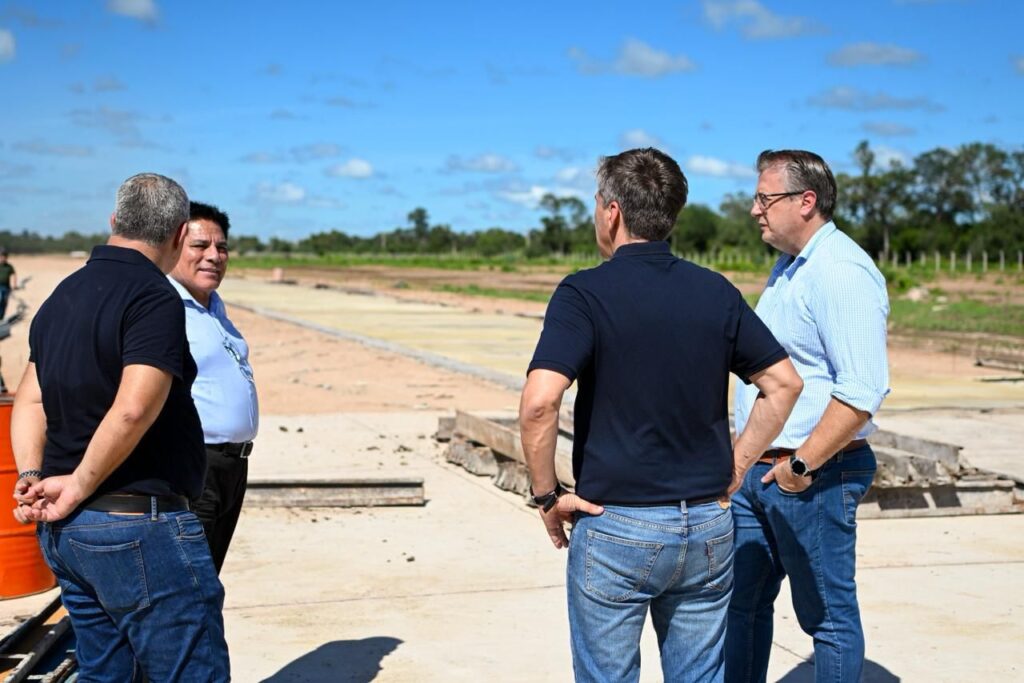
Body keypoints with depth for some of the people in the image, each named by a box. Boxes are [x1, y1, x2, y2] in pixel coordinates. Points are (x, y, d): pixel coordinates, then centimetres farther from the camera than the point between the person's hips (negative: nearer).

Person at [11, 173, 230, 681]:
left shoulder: (62, 296, 14)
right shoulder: (155, 299, -14)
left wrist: (31, 476, 0)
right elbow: (134, 408, -25)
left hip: (64, 528, 9)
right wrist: (80, 486, -15)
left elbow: (31, 397, 12)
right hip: (137, 525, -9)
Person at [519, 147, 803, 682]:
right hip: (708, 526, 5)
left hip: (615, 526, -4)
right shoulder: (716, 292, 3)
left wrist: (546, 495, -10)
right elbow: (784, 383, 6)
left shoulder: (585, 293, -12)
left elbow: (539, 402, -24)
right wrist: (735, 470, 10)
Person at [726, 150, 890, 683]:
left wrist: (803, 465, -22)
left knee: (827, 614, 5)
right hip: (758, 470, 10)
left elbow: (864, 390, -26)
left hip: (815, 477, -10)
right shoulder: (787, 267, 13)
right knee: (739, 600, 15)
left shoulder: (841, 272, -18)